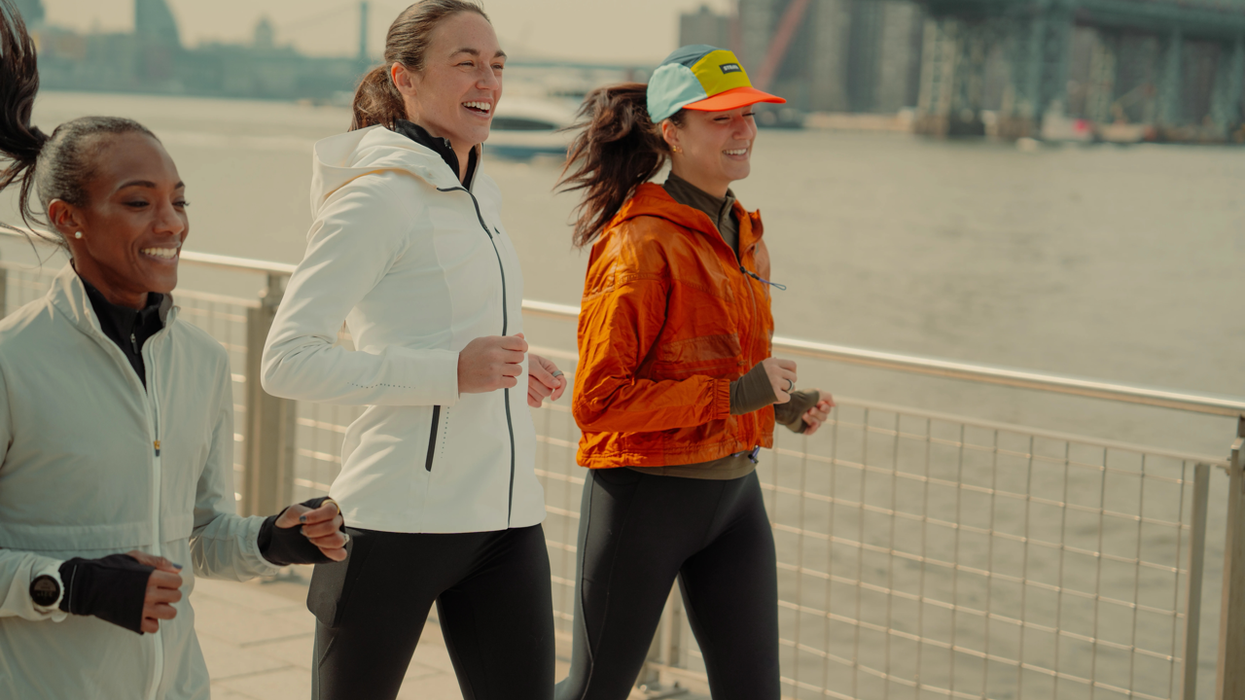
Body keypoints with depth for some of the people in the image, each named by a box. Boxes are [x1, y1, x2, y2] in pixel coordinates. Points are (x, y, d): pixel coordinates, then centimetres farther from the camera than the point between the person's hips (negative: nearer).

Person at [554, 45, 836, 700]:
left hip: (734, 493, 7)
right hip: (646, 494, -7)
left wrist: (784, 404, 5)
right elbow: (597, 400, -20)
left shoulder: (742, 234, 10)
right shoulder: (643, 243, -17)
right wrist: (734, 395, -22)